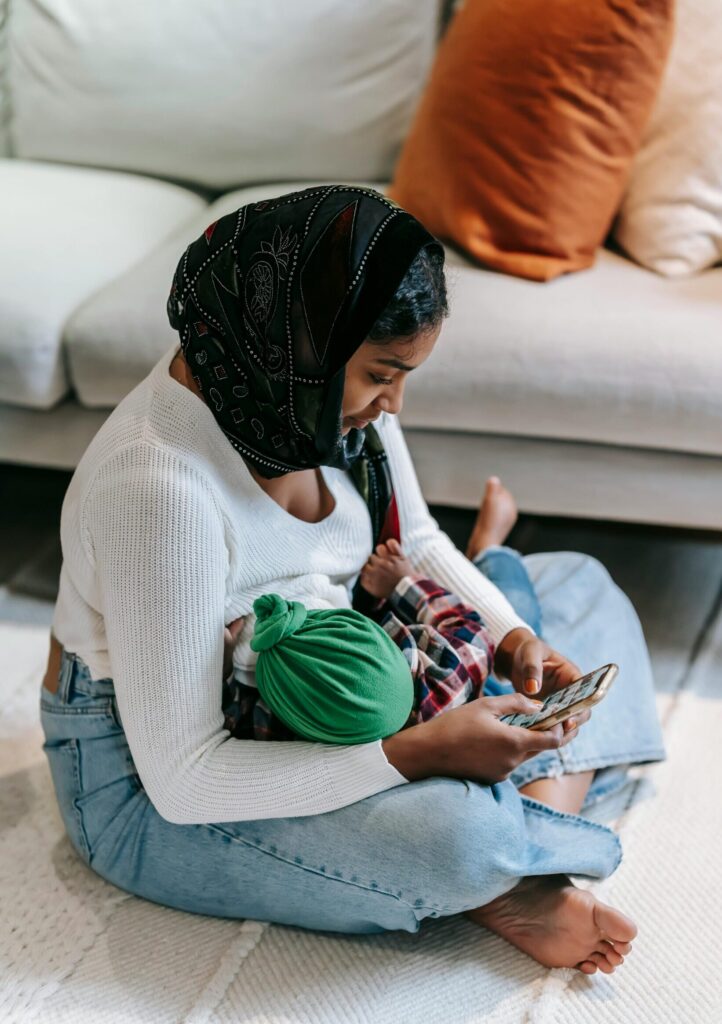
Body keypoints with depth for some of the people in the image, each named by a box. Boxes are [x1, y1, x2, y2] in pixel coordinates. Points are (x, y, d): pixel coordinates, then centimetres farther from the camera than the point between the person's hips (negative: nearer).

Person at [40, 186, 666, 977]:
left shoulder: (326, 391, -10)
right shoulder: (157, 492, -34)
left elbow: (416, 547, 7)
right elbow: (181, 780, -31)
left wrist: (510, 639, -11)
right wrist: (421, 751, -33)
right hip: (145, 788, -8)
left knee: (581, 586, 7)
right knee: (448, 831, -37)